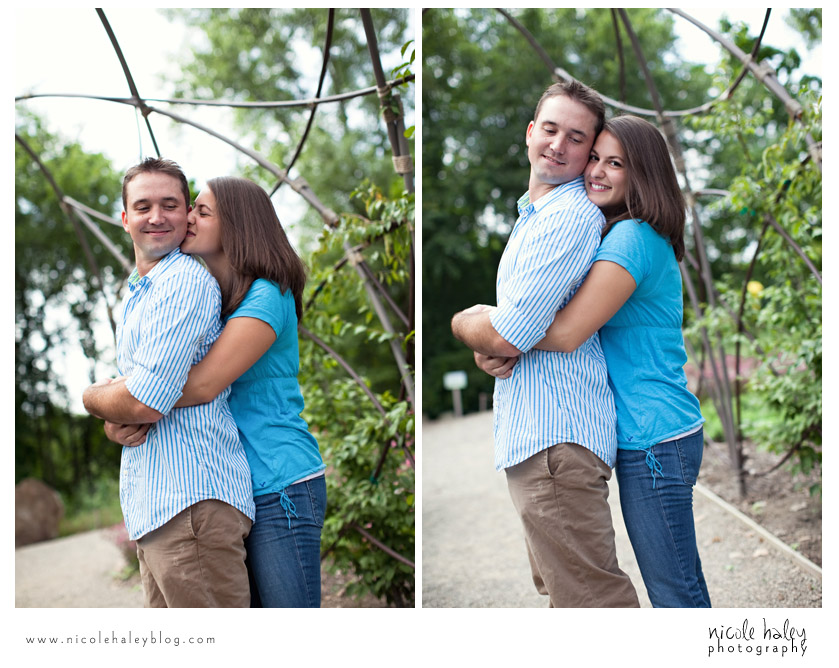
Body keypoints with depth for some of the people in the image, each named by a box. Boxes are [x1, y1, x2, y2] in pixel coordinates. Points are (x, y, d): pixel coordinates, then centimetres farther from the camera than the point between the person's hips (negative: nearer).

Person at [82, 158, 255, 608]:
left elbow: (145, 404, -17)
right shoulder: (135, 294, 24)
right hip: (153, 505, 10)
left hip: (190, 499, -10)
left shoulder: (186, 281, -11)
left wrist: (93, 397, 3)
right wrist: (118, 419, 8)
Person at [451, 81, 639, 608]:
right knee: (559, 587, 21)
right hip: (531, 431, 11)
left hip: (556, 437, -11)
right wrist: (487, 345, 7)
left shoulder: (569, 215, -15)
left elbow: (508, 337, -18)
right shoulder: (533, 214, 20)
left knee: (588, 595, -9)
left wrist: (464, 322, 2)